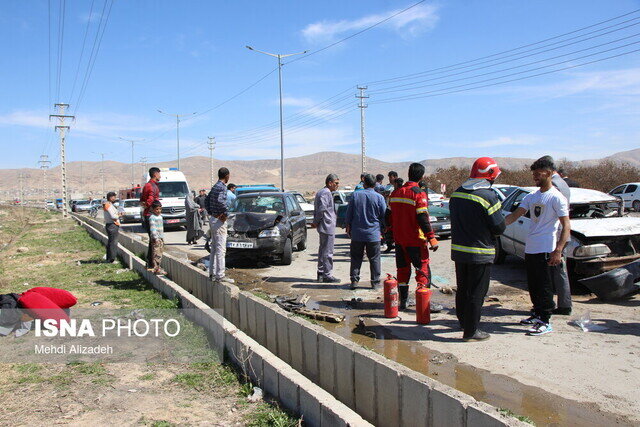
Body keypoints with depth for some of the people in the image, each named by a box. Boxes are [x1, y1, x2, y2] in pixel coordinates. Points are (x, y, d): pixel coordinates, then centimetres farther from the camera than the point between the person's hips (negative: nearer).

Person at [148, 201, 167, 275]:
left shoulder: (160, 216, 16)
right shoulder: (152, 217, -12)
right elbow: (152, 228, -19)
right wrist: (155, 237, -25)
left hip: (161, 238, 9)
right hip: (155, 238, -9)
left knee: (160, 252, 12)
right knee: (156, 253, -10)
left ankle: (158, 267, 21)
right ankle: (156, 269, -10)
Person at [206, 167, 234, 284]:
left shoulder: (214, 187, 13)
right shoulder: (222, 187, -15)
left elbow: (207, 199, 24)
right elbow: (220, 200, -32)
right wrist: (226, 213, -20)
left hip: (213, 219, 10)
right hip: (219, 221, -10)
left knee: (214, 248, 14)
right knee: (220, 249, -7)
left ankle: (212, 273, 20)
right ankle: (220, 275, -5)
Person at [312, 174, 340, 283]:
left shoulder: (321, 192, 17)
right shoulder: (326, 193, -16)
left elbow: (319, 209, 17)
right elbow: (322, 209, -23)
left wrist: (316, 222, 12)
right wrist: (316, 222, -13)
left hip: (324, 226, 11)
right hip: (327, 226, -11)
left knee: (323, 250, 16)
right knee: (328, 252, -4)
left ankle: (321, 273, 23)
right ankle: (327, 275, 2)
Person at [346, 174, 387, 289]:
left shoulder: (355, 195, -1)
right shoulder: (379, 197, -5)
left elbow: (348, 214, 4)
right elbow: (384, 216, 0)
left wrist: (348, 227, 16)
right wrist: (383, 229, 15)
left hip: (357, 233, 1)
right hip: (373, 233, -1)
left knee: (356, 258, 10)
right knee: (374, 259, 8)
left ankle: (354, 280, 8)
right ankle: (375, 282, 10)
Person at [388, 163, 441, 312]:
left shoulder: (395, 193, 7)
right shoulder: (418, 194, -14)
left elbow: (389, 217, 13)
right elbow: (423, 219, -19)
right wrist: (432, 238, -16)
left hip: (399, 238, 6)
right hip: (415, 240, -6)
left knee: (403, 270, 14)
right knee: (423, 270, 1)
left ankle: (402, 301, 18)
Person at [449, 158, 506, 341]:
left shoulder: (456, 193, 4)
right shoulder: (488, 196, -18)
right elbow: (499, 228, -13)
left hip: (458, 250, 7)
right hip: (480, 253, -7)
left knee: (462, 289, 20)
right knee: (476, 293, 4)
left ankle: (464, 321, 37)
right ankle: (470, 331, 11)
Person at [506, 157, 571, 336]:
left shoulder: (556, 198, -10)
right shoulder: (531, 197, 12)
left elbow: (566, 226, -13)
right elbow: (515, 215, 6)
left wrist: (558, 250, -22)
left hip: (546, 250, -7)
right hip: (529, 248, 7)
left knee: (544, 287, -2)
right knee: (533, 286, 16)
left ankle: (545, 322, 5)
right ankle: (537, 314, 30)